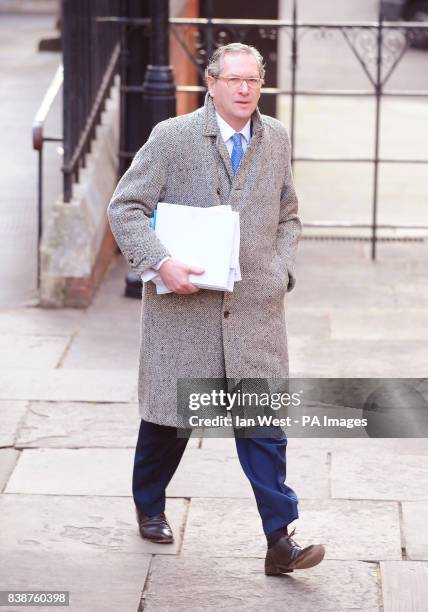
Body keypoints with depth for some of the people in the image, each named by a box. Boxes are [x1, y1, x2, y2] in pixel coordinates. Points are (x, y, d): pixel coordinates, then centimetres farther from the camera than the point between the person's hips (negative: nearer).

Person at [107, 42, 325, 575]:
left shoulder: (276, 139, 8)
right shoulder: (172, 137, -5)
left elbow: (288, 216, 20)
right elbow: (124, 208, -5)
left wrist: (280, 271, 4)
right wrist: (160, 263, -18)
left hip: (256, 308, 2)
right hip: (184, 303, -2)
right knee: (170, 415, 10)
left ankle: (280, 541, -5)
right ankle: (149, 507, 36)